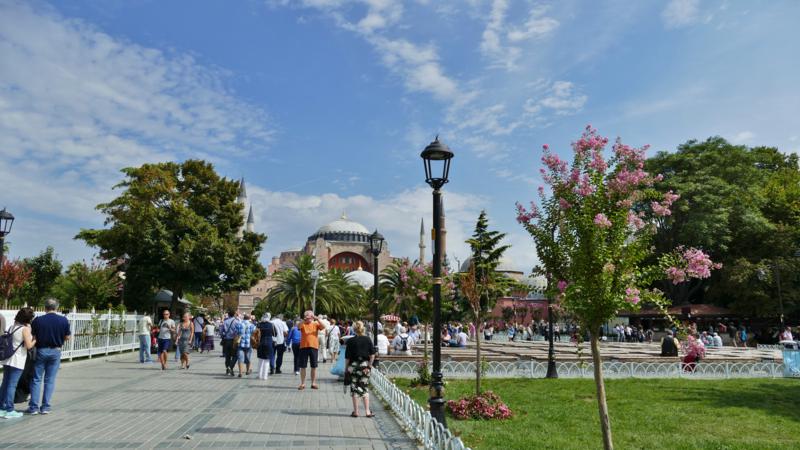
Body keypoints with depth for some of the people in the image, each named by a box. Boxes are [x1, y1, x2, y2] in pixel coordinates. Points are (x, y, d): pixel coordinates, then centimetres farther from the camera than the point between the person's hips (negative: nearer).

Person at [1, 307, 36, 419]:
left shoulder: (12, 327, 8)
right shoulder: (25, 329, -14)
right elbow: (29, 346, -17)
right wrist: (35, 339, 1)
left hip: (7, 359, 7)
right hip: (17, 361, -7)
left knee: (5, 384, 13)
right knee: (12, 385, -3)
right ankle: (9, 410, 3)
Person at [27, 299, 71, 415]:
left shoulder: (37, 320, -10)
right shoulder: (63, 320, -7)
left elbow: (32, 337, -6)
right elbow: (67, 337, -1)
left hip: (41, 351, -1)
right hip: (55, 351, 1)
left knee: (36, 379, 10)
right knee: (50, 380, 8)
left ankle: (34, 407, 10)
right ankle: (46, 407, 10)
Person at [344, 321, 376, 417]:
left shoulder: (350, 341, -6)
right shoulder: (368, 340, 0)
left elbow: (347, 357, -6)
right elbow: (372, 355, -4)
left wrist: (346, 367, 3)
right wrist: (369, 365, 4)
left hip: (354, 366, -2)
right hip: (365, 366, 2)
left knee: (354, 388, 7)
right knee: (364, 388, 12)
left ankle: (355, 411, 9)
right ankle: (367, 411, 8)